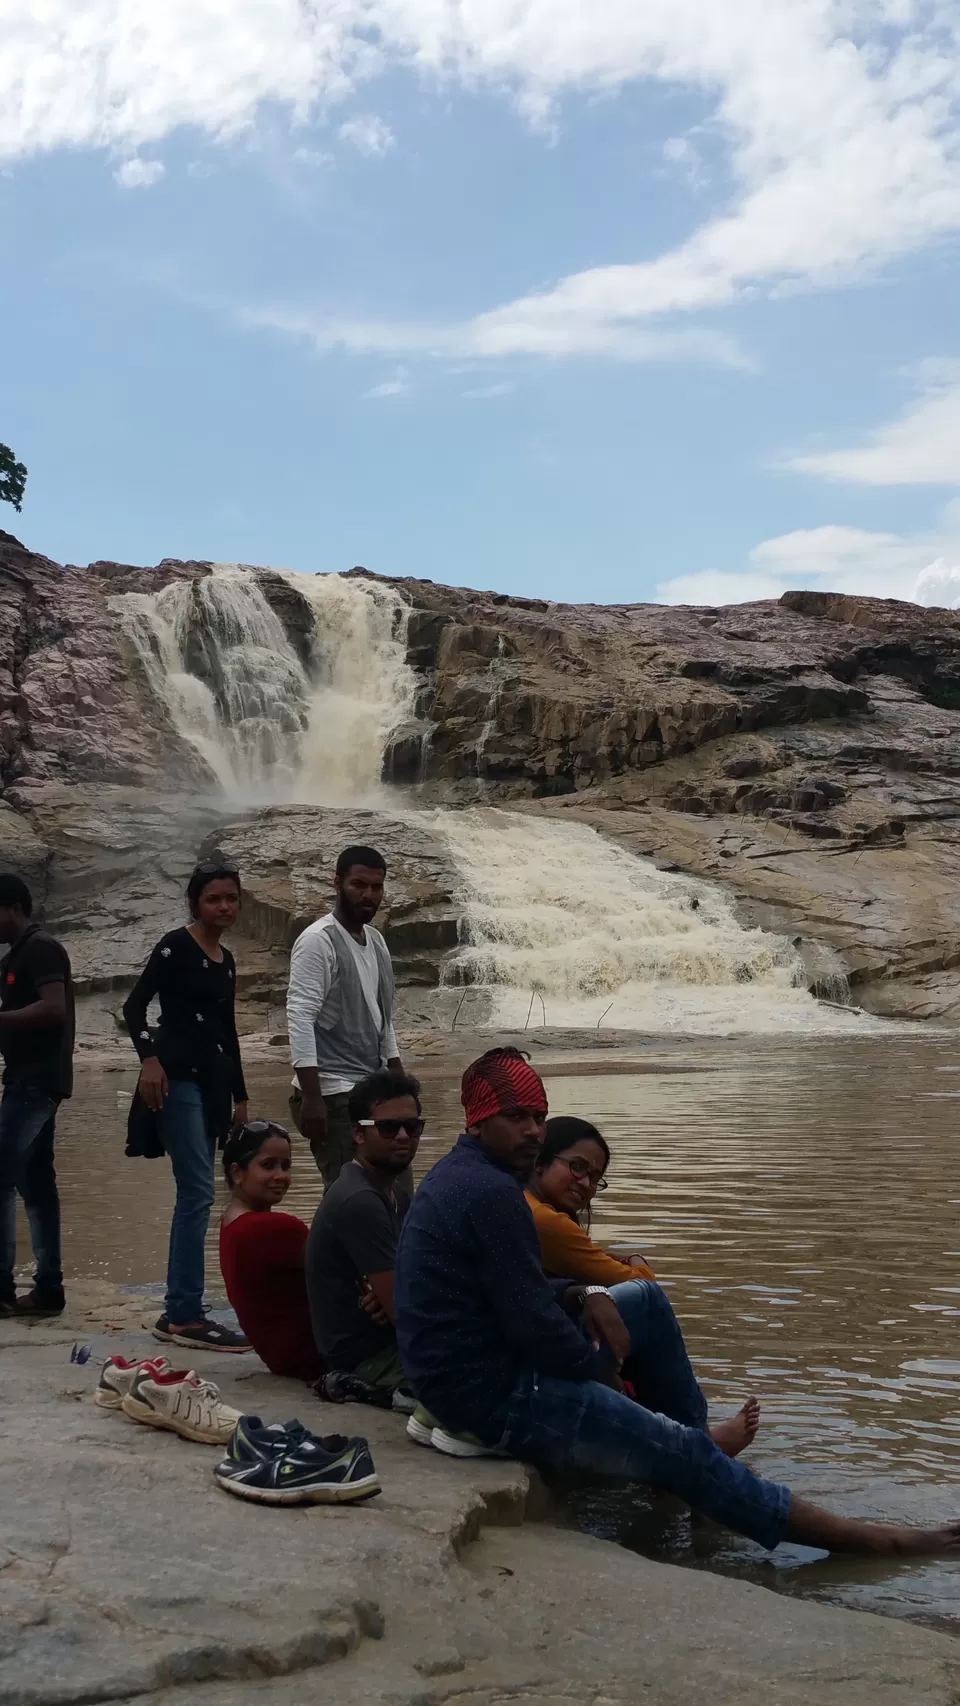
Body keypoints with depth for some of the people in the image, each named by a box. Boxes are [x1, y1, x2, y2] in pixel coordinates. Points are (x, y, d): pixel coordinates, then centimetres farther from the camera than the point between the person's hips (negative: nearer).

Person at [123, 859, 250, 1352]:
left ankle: (179, 1312, 13)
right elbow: (134, 1005, -11)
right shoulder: (176, 946, -6)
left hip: (213, 1081, 8)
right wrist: (148, 1058, -26)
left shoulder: (226, 959, 16)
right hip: (177, 1077, -8)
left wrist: (239, 1097, 21)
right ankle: (184, 1316, -10)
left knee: (193, 1196, 8)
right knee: (198, 1193, -13)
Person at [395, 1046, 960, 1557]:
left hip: (474, 1363, 11)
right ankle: (861, 1538, 3)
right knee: (680, 1451, -6)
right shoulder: (492, 1193, -24)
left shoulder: (460, 1177, 9)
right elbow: (532, 1326, -24)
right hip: (494, 1396, -10)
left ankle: (701, 1434, 26)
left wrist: (583, 1296, -1)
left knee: (646, 1300, 18)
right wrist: (602, 1370, -6)